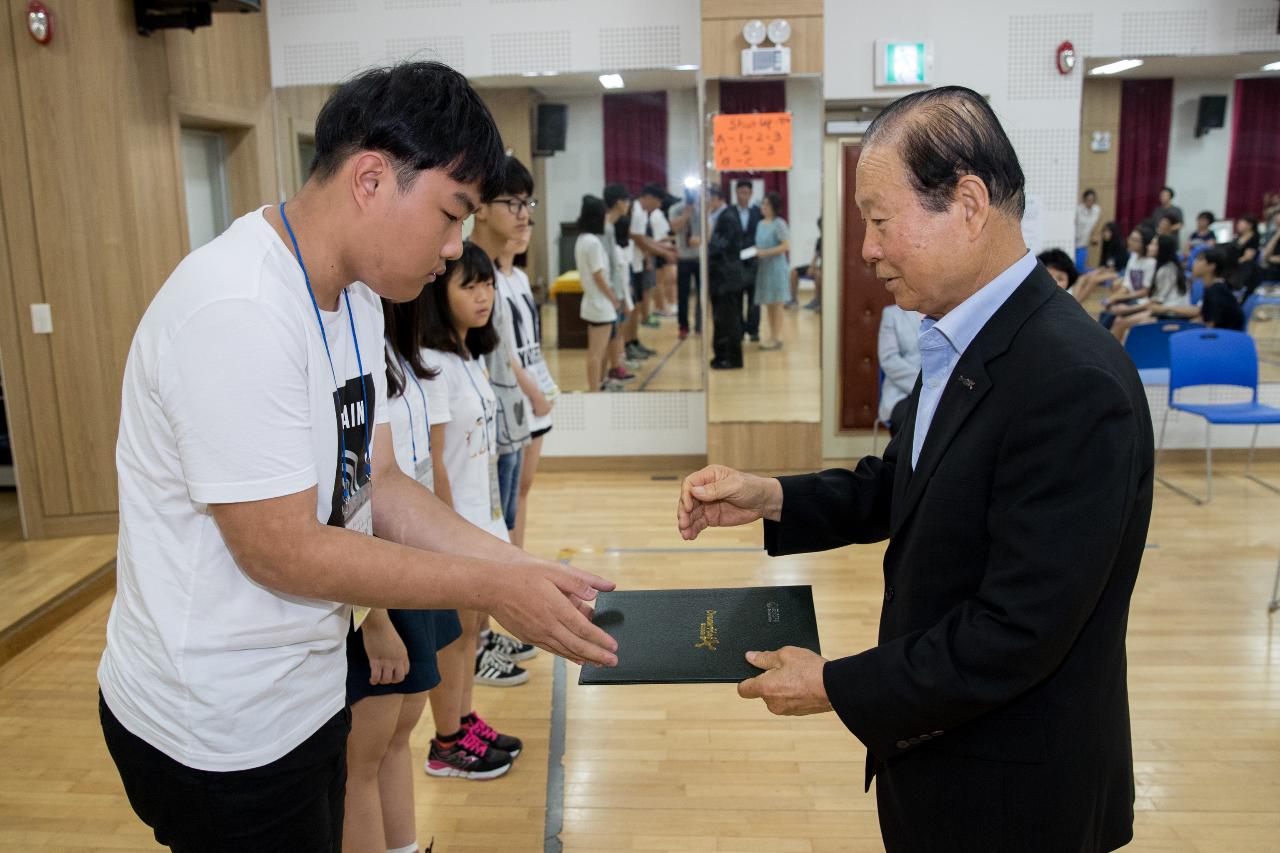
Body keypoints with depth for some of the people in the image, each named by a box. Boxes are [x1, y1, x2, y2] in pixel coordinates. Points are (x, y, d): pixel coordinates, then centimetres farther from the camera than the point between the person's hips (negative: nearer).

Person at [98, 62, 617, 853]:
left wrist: (523, 566, -6)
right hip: (219, 731, -8)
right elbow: (282, 550, -25)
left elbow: (378, 484, 4)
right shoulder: (237, 311, -26)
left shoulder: (356, 297, 4)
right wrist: (495, 588, -20)